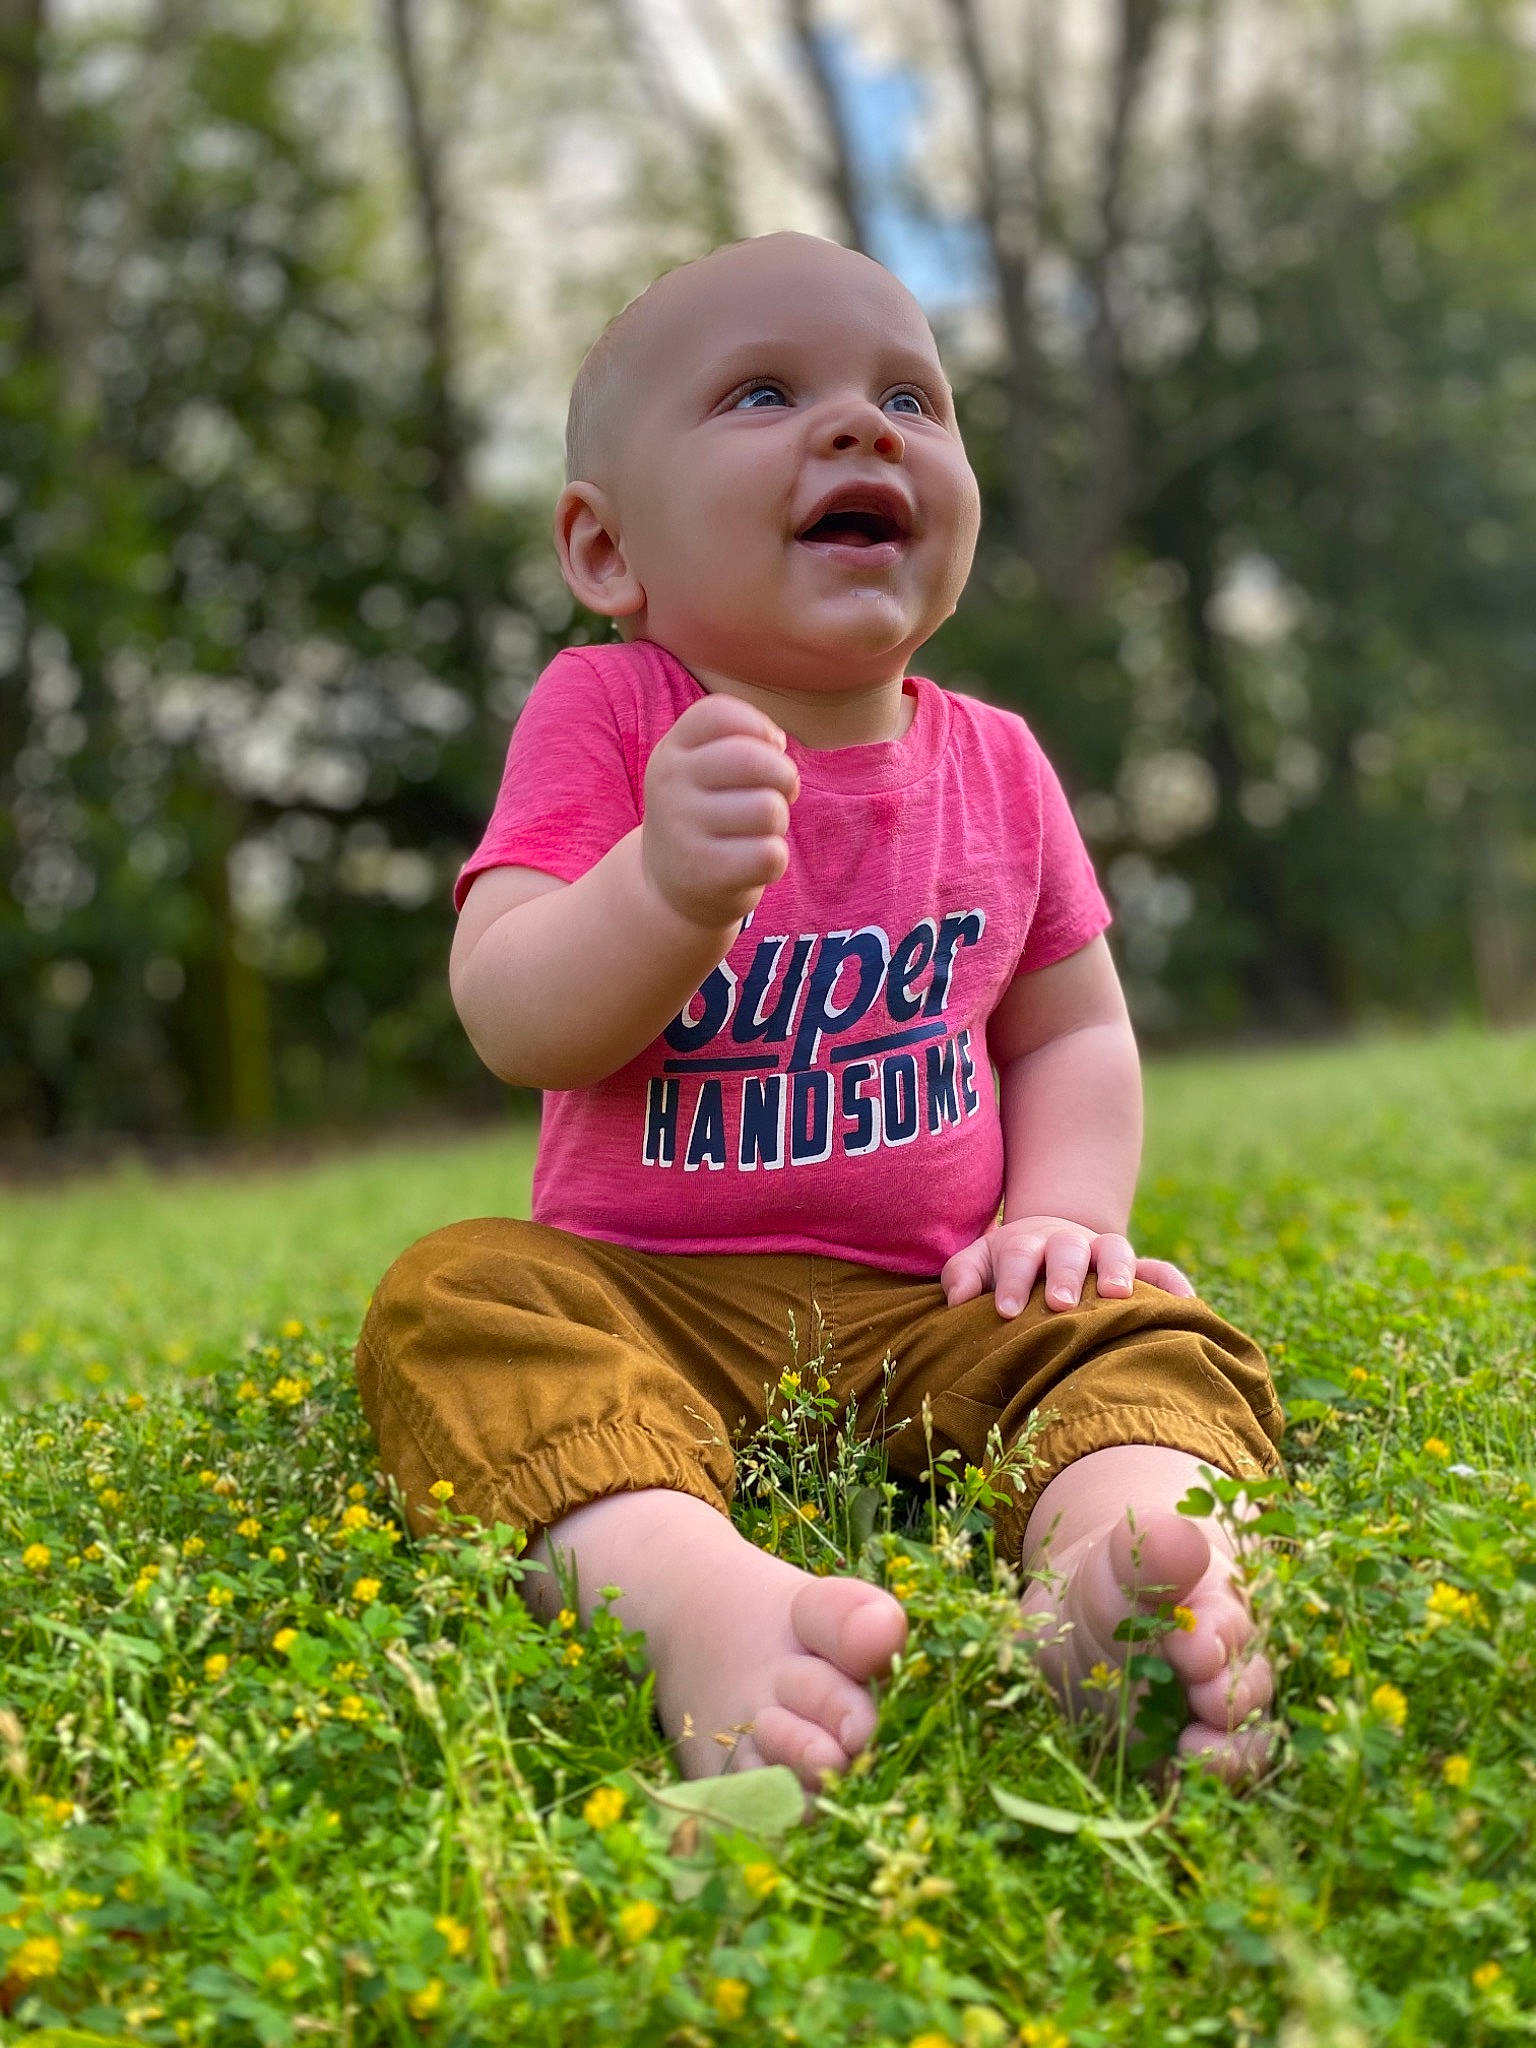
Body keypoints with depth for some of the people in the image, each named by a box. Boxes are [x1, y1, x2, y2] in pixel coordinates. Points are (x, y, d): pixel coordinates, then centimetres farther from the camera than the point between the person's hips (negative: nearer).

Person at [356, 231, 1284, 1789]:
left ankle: (1117, 1545, -48)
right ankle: (699, 1593, -51)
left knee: (1153, 1337, -19)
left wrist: (1063, 1211, -2)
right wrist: (666, 888, -35)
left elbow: (1070, 1028, 17)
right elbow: (512, 1022, -15)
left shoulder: (992, 763, 7)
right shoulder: (605, 714, -4)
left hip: (934, 1306, 3)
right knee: (458, 1299, -28)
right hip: (640, 1295, -2)